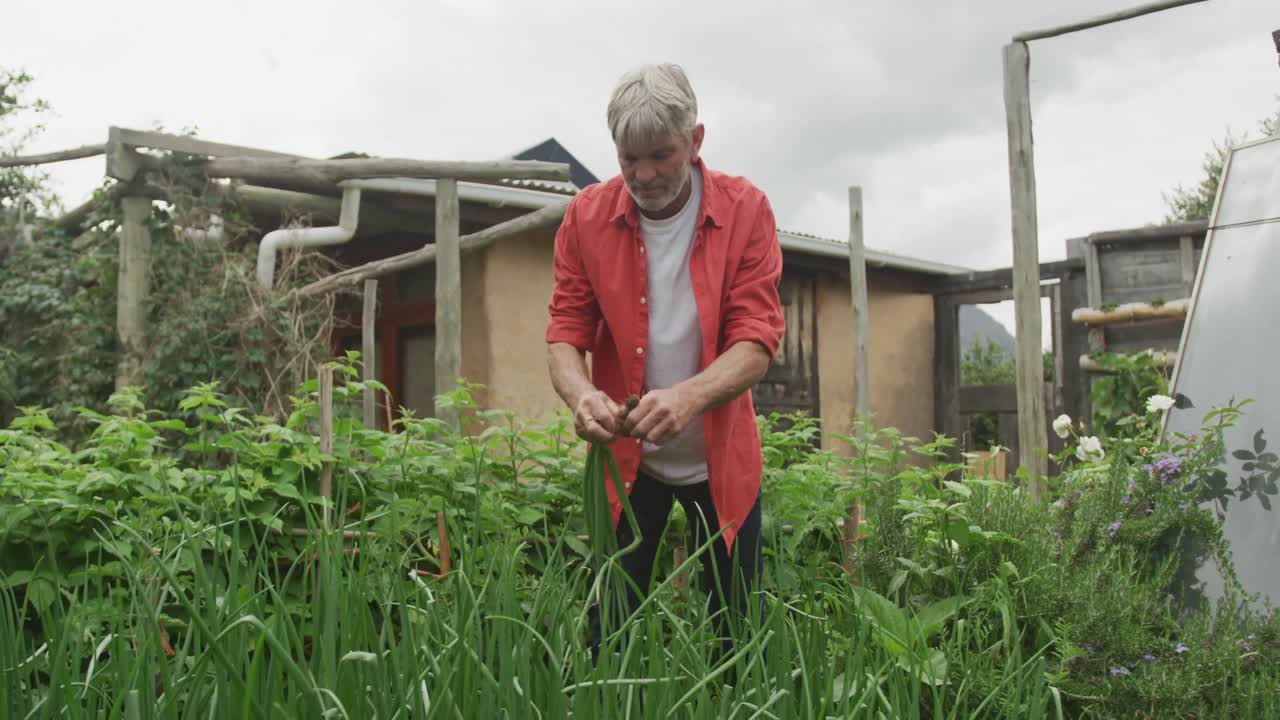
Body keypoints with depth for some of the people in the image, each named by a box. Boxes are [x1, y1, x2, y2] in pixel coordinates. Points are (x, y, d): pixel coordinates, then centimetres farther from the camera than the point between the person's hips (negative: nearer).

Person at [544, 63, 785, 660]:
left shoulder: (746, 210, -11)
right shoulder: (586, 216, -6)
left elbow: (757, 340, -17)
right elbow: (565, 331, -5)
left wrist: (689, 396, -37)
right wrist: (580, 394, -28)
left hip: (721, 456, 0)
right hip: (625, 456, 1)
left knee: (735, 630, 8)